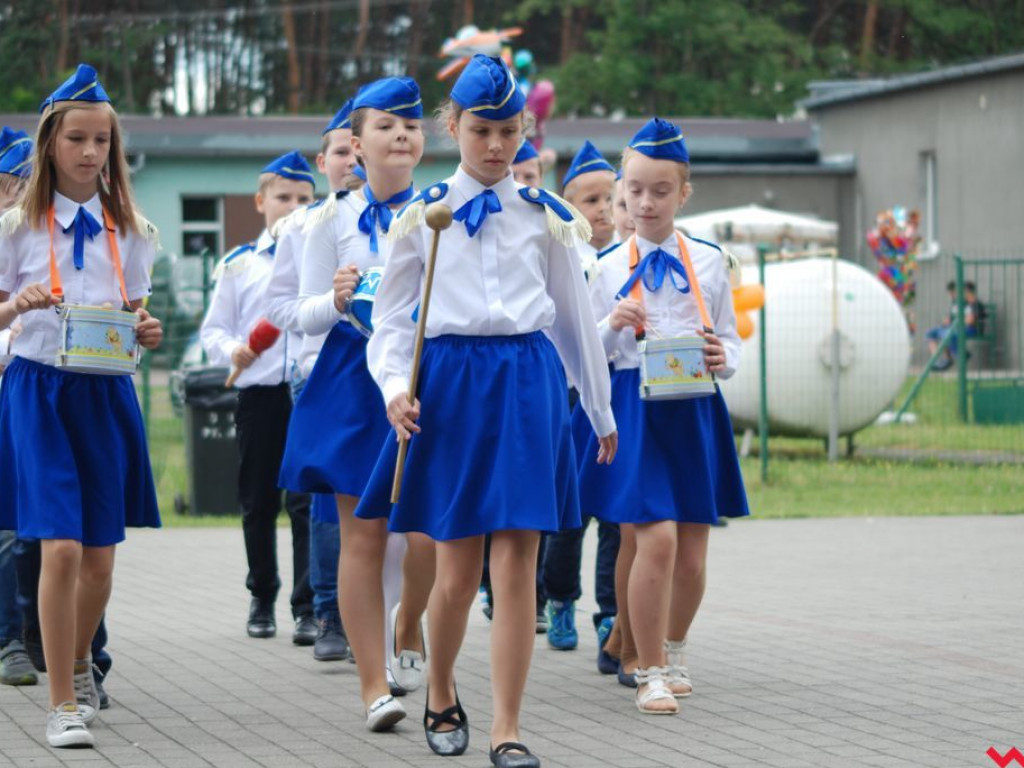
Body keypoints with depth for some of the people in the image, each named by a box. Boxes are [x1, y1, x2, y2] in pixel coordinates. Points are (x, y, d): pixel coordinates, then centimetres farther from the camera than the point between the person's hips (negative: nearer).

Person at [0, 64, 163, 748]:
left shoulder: (131, 231, 8)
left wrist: (148, 332, -8)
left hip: (107, 393, 3)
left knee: (100, 555, 7)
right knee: (61, 548, -14)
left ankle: (79, 665, 34)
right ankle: (63, 704, -5)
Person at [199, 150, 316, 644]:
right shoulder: (238, 265, 9)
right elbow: (213, 329, 9)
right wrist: (232, 351, -12)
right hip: (259, 394, 2)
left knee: (307, 502, -6)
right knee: (258, 503, 10)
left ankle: (308, 608, -6)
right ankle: (262, 598, 25)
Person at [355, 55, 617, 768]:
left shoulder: (545, 216, 9)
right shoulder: (423, 214, 6)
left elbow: (575, 316, 15)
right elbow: (393, 315, 7)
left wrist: (602, 411, 20)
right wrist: (394, 384, -11)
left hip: (529, 381, 1)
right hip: (451, 380, -1)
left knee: (517, 562, -5)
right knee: (456, 567, 2)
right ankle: (441, 696, 29)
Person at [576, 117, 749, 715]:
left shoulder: (708, 262, 6)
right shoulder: (610, 268, 3)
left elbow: (731, 342, 11)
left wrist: (722, 359, -11)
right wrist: (612, 326, -13)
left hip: (694, 411, 2)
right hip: (635, 410, -2)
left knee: (692, 556, 6)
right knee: (656, 539, -16)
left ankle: (673, 653, 32)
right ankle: (651, 672, -3)